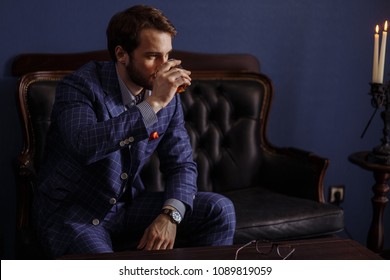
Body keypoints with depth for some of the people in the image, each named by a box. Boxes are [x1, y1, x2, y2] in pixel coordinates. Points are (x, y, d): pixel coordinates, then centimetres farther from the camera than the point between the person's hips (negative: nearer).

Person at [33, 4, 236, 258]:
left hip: (127, 206, 6)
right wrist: (153, 104, -35)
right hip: (71, 213, -5)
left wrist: (170, 215, -18)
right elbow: (84, 145, -38)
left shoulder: (168, 96, -1)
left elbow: (182, 164, 2)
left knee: (219, 209, -8)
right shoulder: (80, 85, -18)